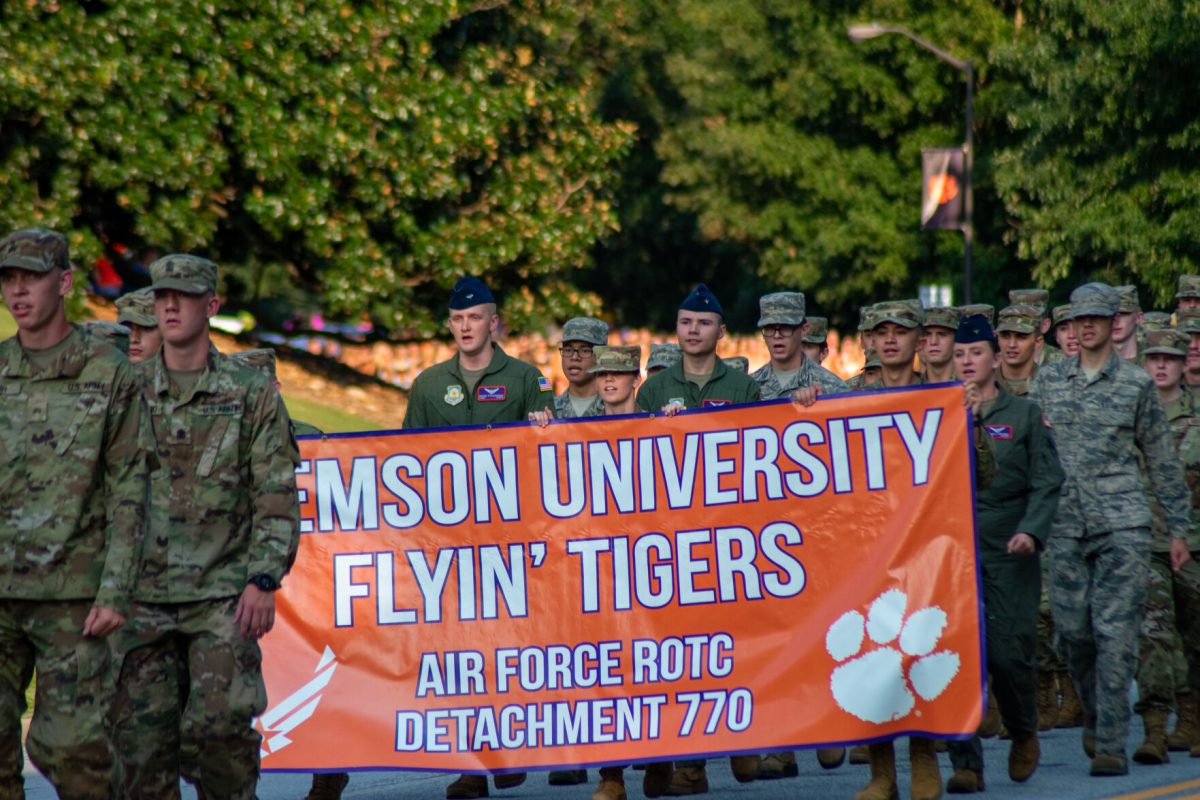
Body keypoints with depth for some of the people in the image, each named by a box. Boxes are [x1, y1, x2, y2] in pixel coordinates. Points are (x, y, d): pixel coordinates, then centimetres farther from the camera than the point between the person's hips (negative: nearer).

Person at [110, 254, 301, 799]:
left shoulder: (252, 394, 3)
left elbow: (278, 499, 0)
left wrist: (264, 580, -10)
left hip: (222, 595, -2)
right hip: (145, 596, 2)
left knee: (221, 725, -12)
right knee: (141, 734, -1)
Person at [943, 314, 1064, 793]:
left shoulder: (1024, 415, 6)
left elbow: (1046, 482, 1)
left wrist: (1031, 530, -13)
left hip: (1008, 555, -1)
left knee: (1009, 653, -5)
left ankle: (1023, 732, 24)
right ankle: (966, 763, -2)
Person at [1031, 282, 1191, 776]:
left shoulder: (1136, 383, 5)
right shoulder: (1048, 382, 11)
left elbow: (1161, 460, 9)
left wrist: (1178, 530, 8)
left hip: (1123, 523, -2)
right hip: (1066, 526, 3)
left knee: (1116, 633, -8)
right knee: (1072, 630, 4)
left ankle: (1111, 744, -7)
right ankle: (1094, 716, 27)